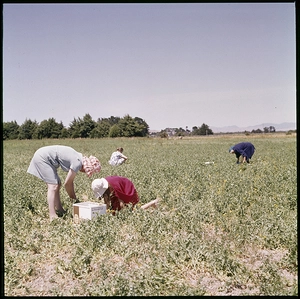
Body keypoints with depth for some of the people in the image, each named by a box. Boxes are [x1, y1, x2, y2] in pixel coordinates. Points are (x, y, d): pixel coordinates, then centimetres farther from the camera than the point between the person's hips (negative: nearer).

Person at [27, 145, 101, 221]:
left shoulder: (79, 158, 5)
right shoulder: (77, 163, -21)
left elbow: (70, 182, 11)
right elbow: (67, 184, -13)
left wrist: (75, 198, 12)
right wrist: (74, 198, 1)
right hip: (41, 157, -10)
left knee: (57, 184, 11)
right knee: (53, 186, -11)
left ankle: (60, 211, 14)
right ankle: (52, 216, -12)